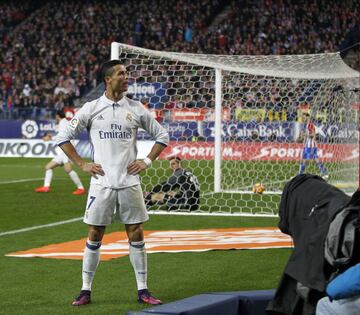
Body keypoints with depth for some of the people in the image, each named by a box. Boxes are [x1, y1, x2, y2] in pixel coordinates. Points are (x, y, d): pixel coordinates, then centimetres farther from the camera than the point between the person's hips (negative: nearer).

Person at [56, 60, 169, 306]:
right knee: (95, 236, 2)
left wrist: (147, 161, 4)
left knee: (136, 235, 2)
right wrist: (82, 164, 0)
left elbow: (162, 135, 15)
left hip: (130, 182, 1)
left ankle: (143, 290, 9)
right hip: (102, 182, -1)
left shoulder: (136, 109, 5)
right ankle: (86, 290, 10)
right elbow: (64, 137, 6)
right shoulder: (91, 109, 0)